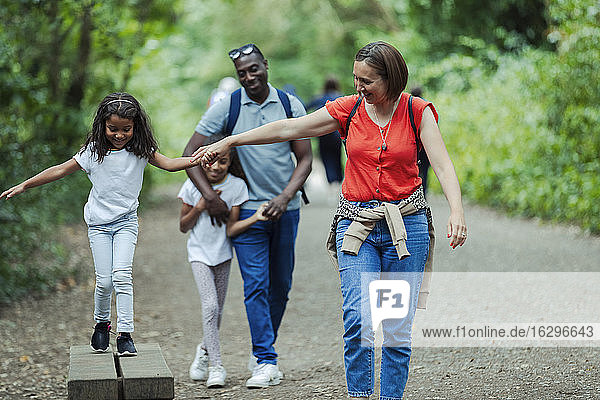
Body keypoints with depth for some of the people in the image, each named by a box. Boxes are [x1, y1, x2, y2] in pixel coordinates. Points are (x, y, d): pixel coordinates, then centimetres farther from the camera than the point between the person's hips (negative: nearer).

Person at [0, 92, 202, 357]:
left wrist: (197, 160, -18)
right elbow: (62, 170, -2)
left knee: (122, 274, -17)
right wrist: (24, 186, -2)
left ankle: (125, 334, -13)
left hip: (126, 221, 0)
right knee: (104, 281, -5)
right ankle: (101, 323, 22)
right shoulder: (93, 151, -6)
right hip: (99, 223, 0)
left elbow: (168, 164, -2)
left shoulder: (140, 150, -3)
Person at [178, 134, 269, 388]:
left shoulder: (236, 186, -11)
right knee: (210, 306, -16)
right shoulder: (193, 186, -10)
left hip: (222, 254, 1)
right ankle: (216, 366, -10)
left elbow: (231, 229, -14)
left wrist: (255, 218, -30)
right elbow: (183, 227, -1)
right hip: (199, 253, -1)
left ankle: (206, 350, 39)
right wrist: (199, 207, -18)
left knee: (216, 311, 9)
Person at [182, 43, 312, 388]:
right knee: (256, 285, -10)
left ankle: (262, 352, 25)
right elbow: (191, 153, -2)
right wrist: (210, 196, -11)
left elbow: (305, 159, 3)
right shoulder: (226, 108, -4)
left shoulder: (291, 106, 1)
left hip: (285, 208, 2)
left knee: (281, 285, 10)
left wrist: (285, 197, -11)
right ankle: (266, 362, -9)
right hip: (247, 208, -2)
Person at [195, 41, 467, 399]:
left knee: (398, 326, 1)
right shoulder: (349, 109, 2)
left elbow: (443, 165, -11)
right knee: (358, 317, -15)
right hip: (356, 223, 1)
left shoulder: (417, 112, -2)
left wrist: (457, 211, -29)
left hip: (406, 225, -1)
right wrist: (228, 142, 5)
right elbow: (288, 129, 5)